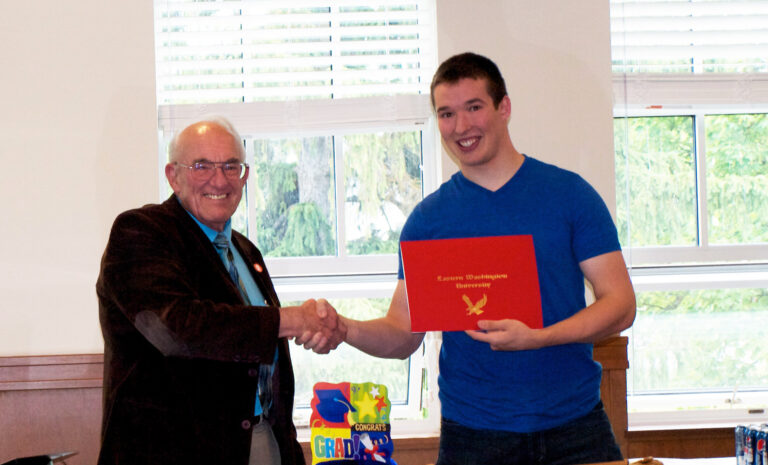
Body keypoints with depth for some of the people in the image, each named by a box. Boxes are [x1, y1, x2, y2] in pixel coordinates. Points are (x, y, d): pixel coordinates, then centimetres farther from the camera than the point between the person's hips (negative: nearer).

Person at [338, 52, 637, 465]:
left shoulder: (569, 193, 0)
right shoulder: (428, 218, 4)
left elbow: (620, 305, -4)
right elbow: (403, 335, 2)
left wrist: (537, 337, -20)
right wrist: (343, 328, -19)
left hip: (574, 427, 0)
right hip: (473, 431, 1)